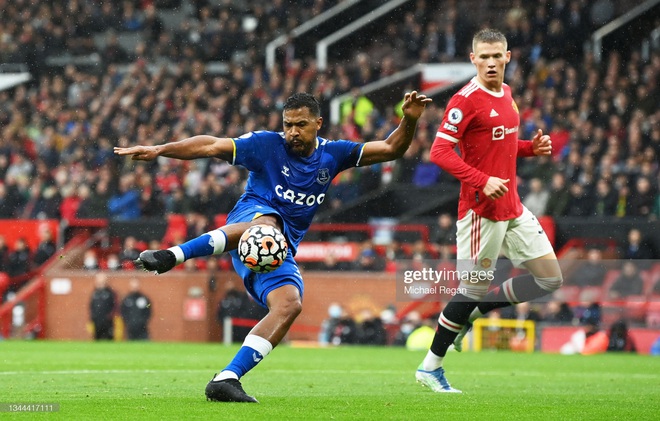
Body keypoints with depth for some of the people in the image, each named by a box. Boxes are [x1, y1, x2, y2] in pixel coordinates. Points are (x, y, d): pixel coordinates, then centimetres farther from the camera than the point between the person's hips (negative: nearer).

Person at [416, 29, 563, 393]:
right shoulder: (466, 100, -14)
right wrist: (483, 181, -27)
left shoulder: (506, 94, 12)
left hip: (513, 208, 8)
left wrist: (531, 147, 5)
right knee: (474, 289, -4)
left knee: (550, 278, 6)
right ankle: (430, 367, 10)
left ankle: (472, 314, 18)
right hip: (481, 209, -8)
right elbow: (439, 152, -19)